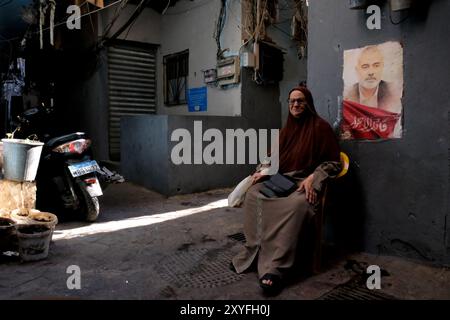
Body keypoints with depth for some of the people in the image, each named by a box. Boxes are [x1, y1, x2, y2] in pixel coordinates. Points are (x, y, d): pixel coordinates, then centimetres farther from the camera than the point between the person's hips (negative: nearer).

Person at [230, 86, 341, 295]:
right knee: (253, 195, -20)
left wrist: (313, 178, -18)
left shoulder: (320, 127, -1)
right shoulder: (286, 129, 17)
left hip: (306, 183, -6)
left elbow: (333, 162, -4)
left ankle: (275, 268, -37)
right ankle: (252, 254, -16)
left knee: (294, 204, -38)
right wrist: (262, 171, 1)